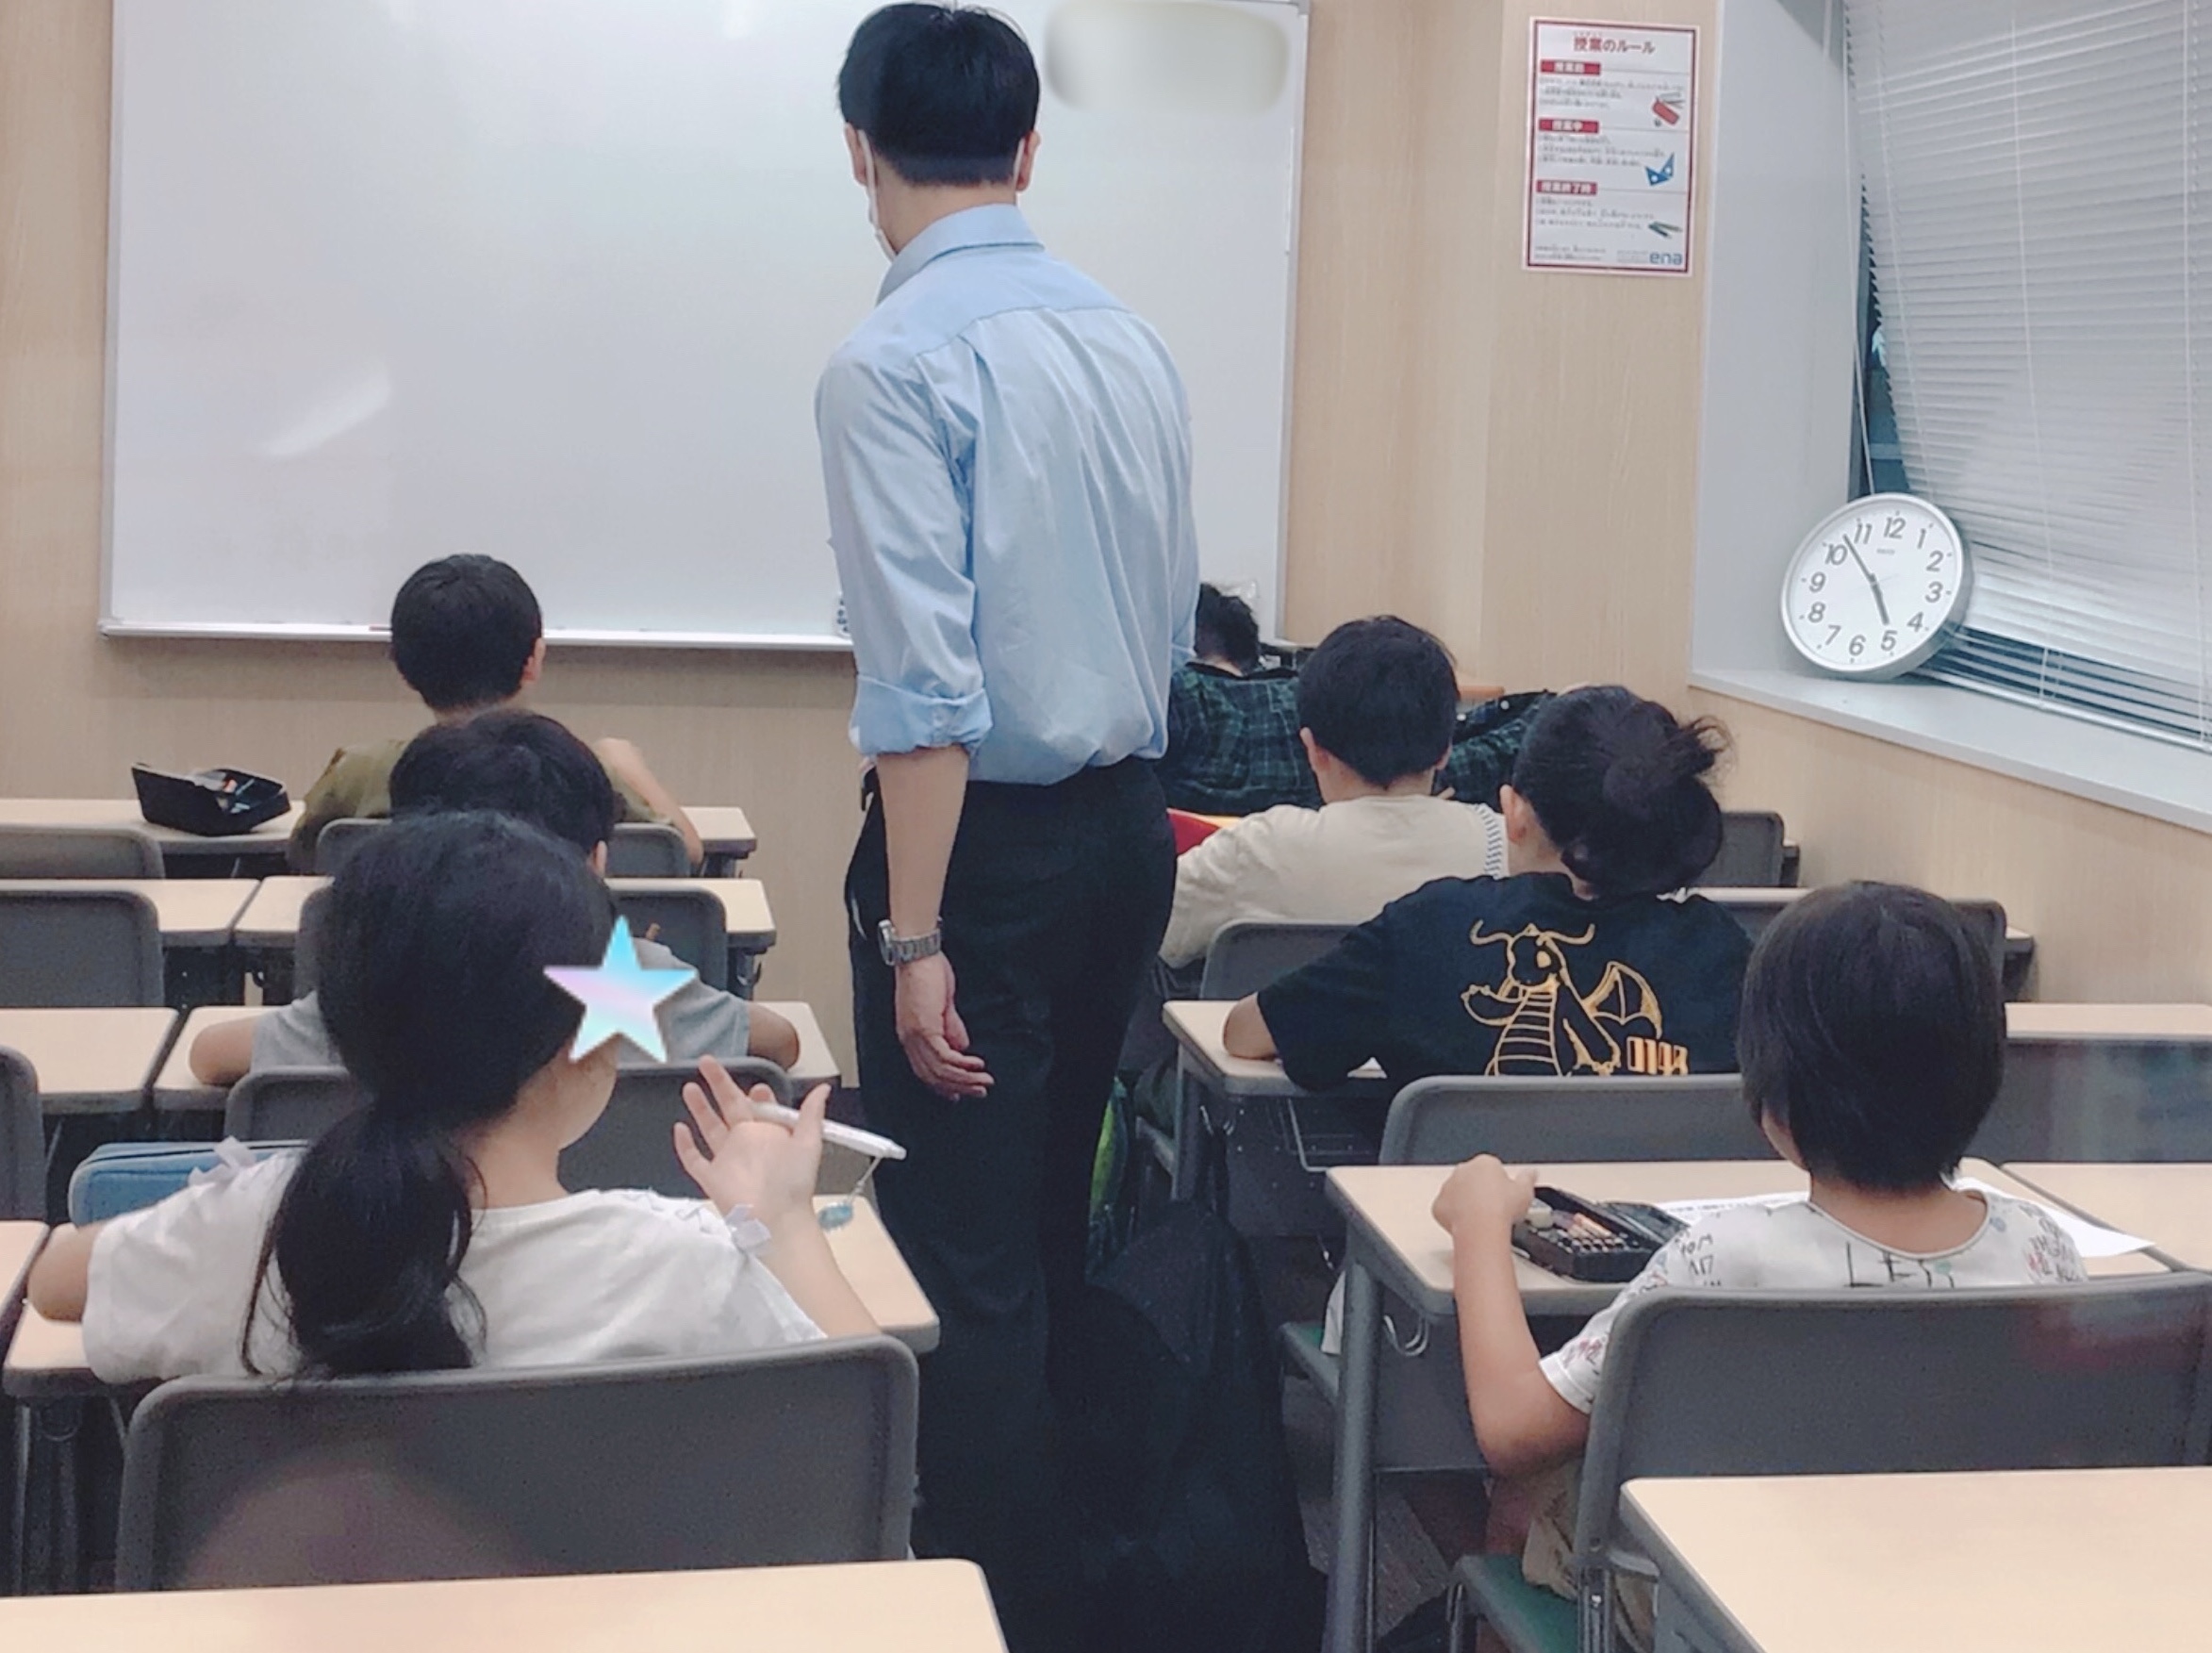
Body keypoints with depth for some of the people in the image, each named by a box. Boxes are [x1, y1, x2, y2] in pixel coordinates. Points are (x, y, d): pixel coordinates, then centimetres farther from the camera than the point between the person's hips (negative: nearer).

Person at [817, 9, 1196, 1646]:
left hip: (987, 835, -8)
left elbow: (923, 674, -21)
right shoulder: (1131, 340, 7)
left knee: (964, 1261, 0)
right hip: (1130, 820, 8)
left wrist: (913, 938, -19)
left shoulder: (896, 360, -15)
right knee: (1050, 1226, 20)